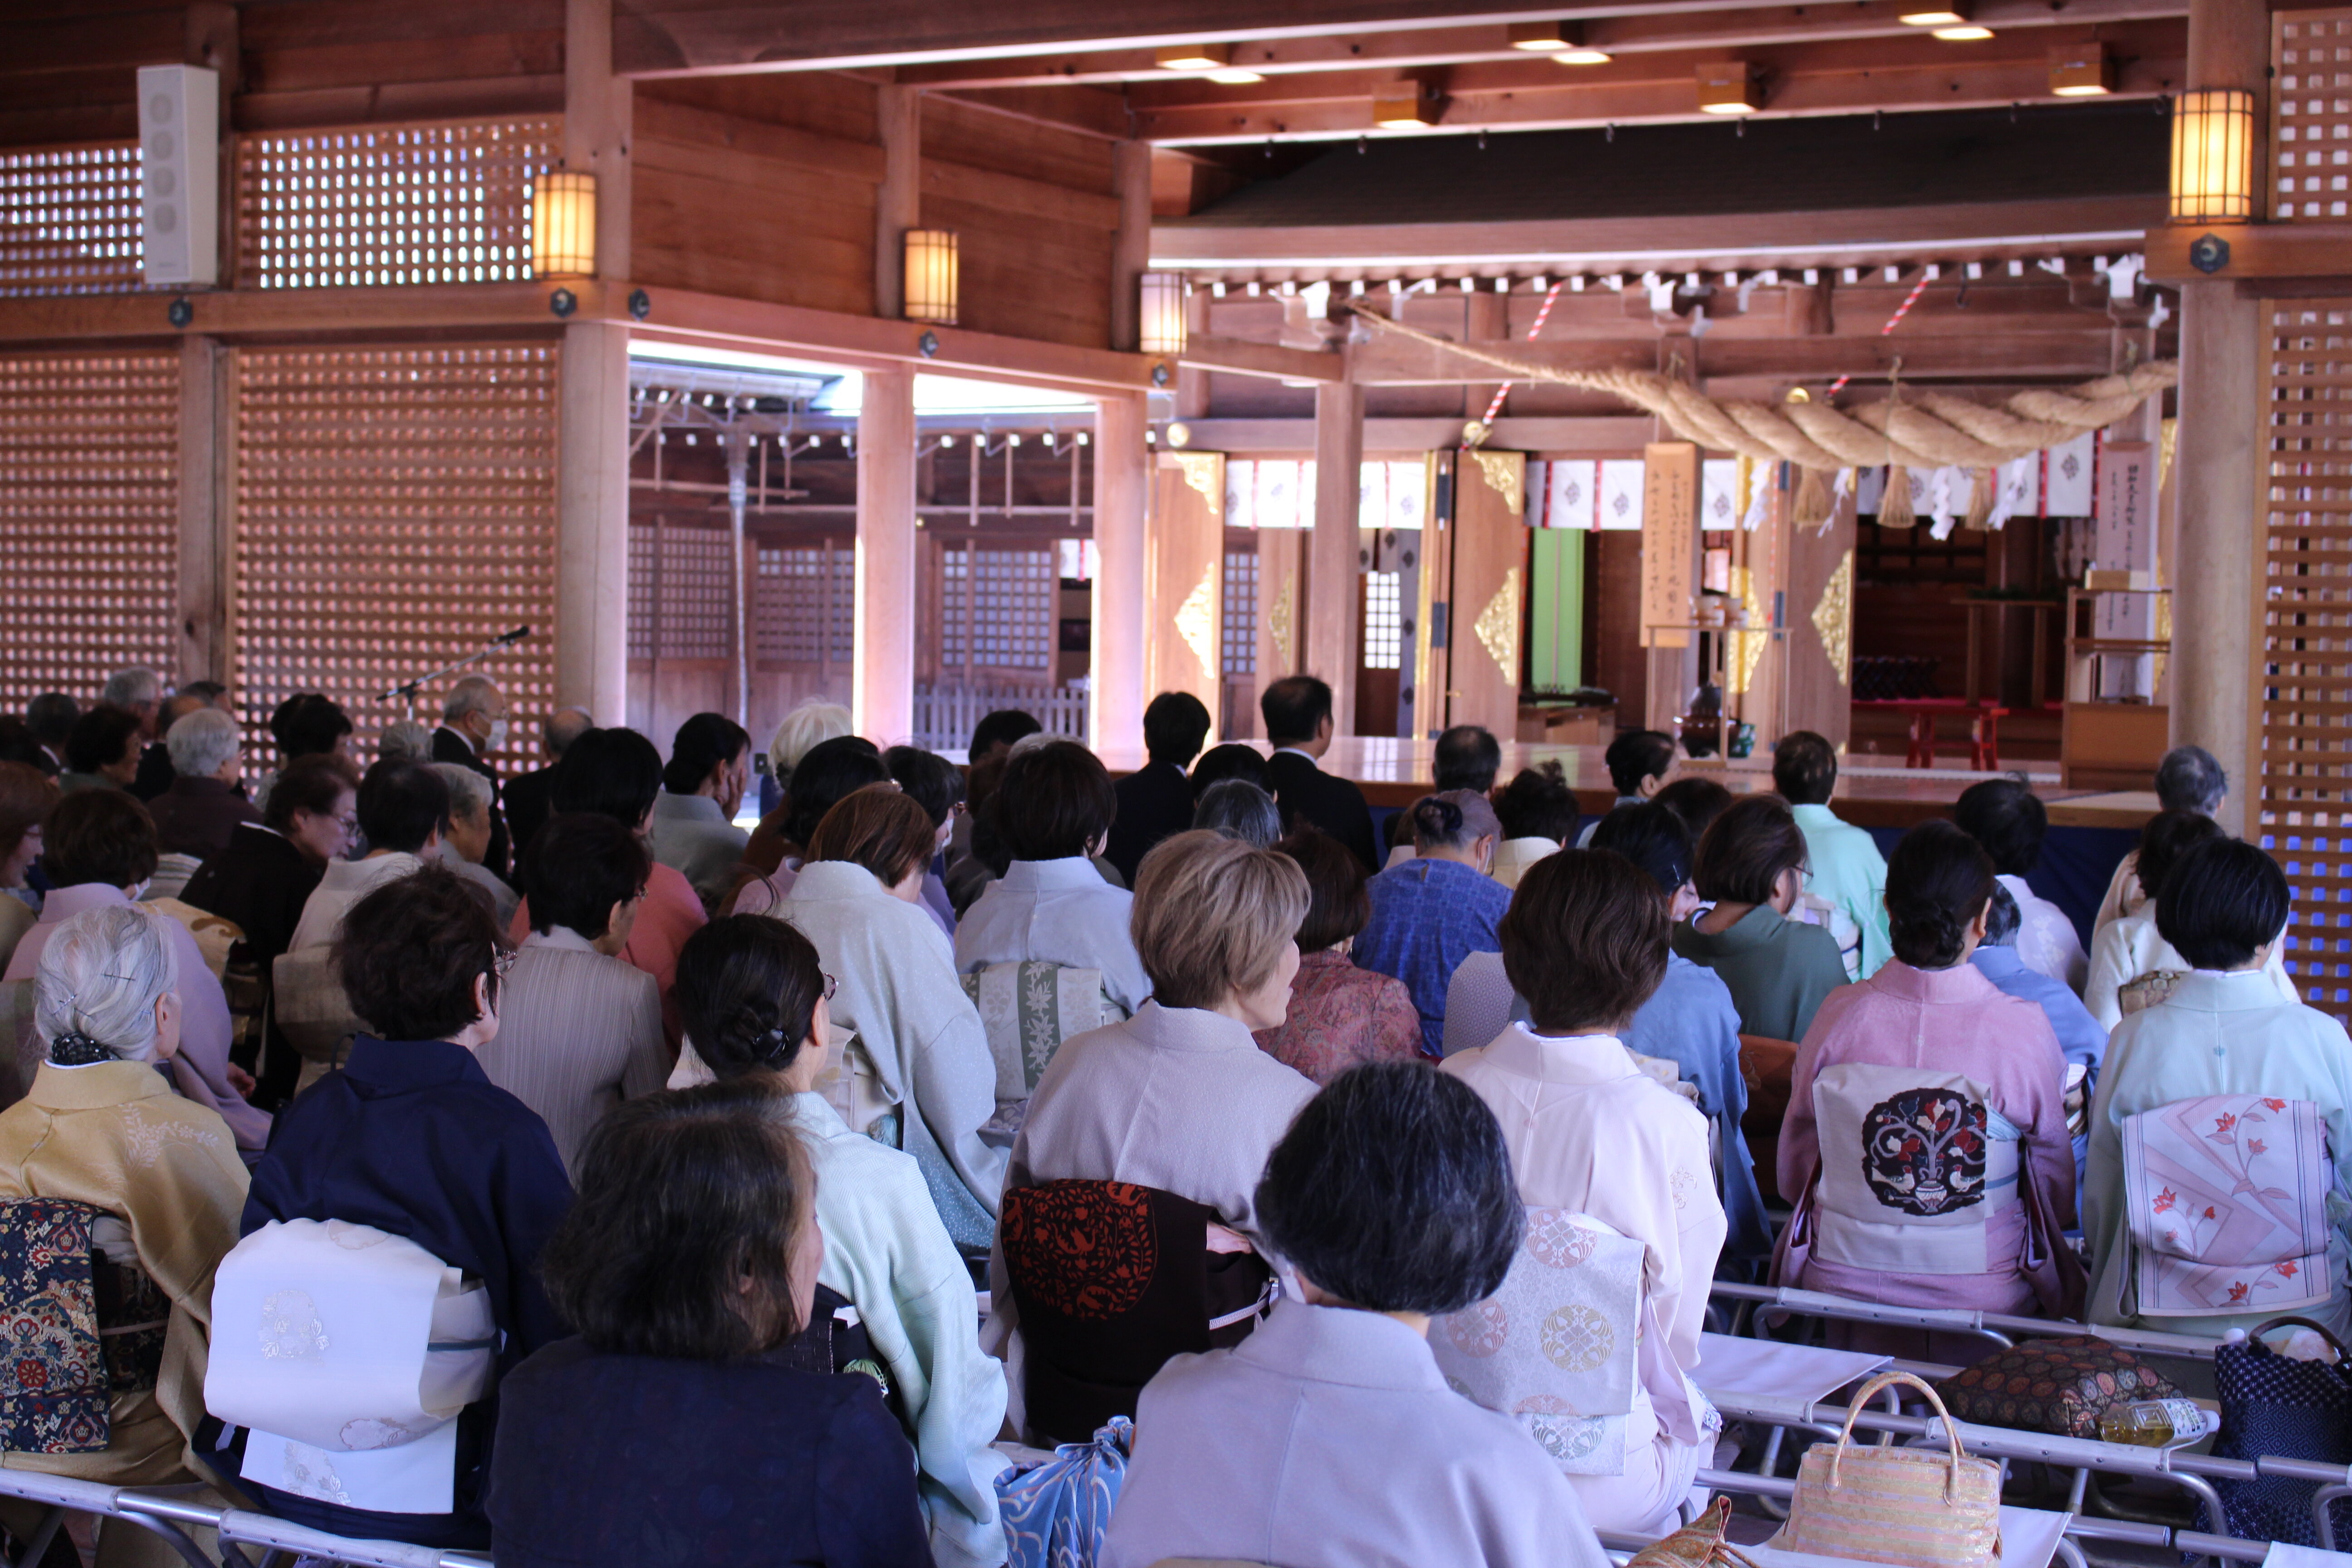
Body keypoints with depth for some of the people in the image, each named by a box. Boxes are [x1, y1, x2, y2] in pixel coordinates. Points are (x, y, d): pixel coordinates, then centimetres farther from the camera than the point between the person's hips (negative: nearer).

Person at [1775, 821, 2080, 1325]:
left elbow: (1794, 1169, 7)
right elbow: (2057, 1191, 1)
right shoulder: (2024, 1030, -13)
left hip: (1842, 1281, 3)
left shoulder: (1840, 1016, -7)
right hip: (1984, 1297, -3)